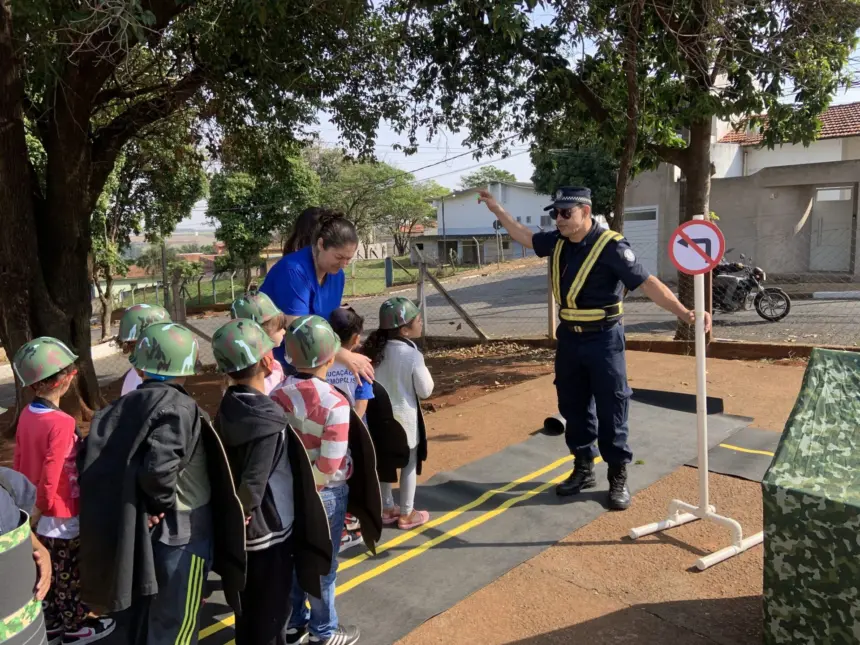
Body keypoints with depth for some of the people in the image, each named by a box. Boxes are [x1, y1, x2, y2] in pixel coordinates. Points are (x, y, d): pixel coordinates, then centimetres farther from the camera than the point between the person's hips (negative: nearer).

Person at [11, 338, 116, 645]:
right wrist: (40, 508, -10)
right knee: (69, 573, 12)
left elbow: (19, 463, 6)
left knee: (47, 571, 22)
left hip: (38, 513, 7)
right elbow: (52, 473, -26)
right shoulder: (62, 423, -28)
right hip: (62, 514, -7)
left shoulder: (27, 415, -3)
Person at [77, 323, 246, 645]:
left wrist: (120, 499, 7)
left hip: (129, 531, 7)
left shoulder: (122, 407, 1)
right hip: (179, 533, -7)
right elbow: (159, 467, -34)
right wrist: (163, 502, -16)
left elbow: (90, 458, 3)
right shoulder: (180, 408, -20)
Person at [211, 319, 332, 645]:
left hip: (246, 528, 7)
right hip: (269, 530, -7)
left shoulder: (229, 407, -2)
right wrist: (242, 515, -11)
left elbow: (229, 462, -1)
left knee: (249, 604, 24)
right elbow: (252, 483, -28)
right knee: (270, 611, 11)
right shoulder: (268, 420, -26)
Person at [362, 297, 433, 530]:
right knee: (409, 465, 12)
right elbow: (425, 390, -13)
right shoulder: (412, 355, -22)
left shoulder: (376, 350, -6)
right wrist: (424, 370, 0)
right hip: (405, 417, -6)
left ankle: (386, 508, 33)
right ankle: (406, 514, 22)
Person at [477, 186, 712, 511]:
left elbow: (647, 282, -24)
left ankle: (618, 477, 19)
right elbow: (526, 237, 20)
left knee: (610, 410, 4)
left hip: (603, 339, -6)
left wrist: (683, 313, -34)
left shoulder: (610, 246, -19)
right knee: (573, 406, 15)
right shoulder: (557, 241, 1)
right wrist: (497, 209, 18)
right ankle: (583, 468, 32)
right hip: (569, 337, 7)